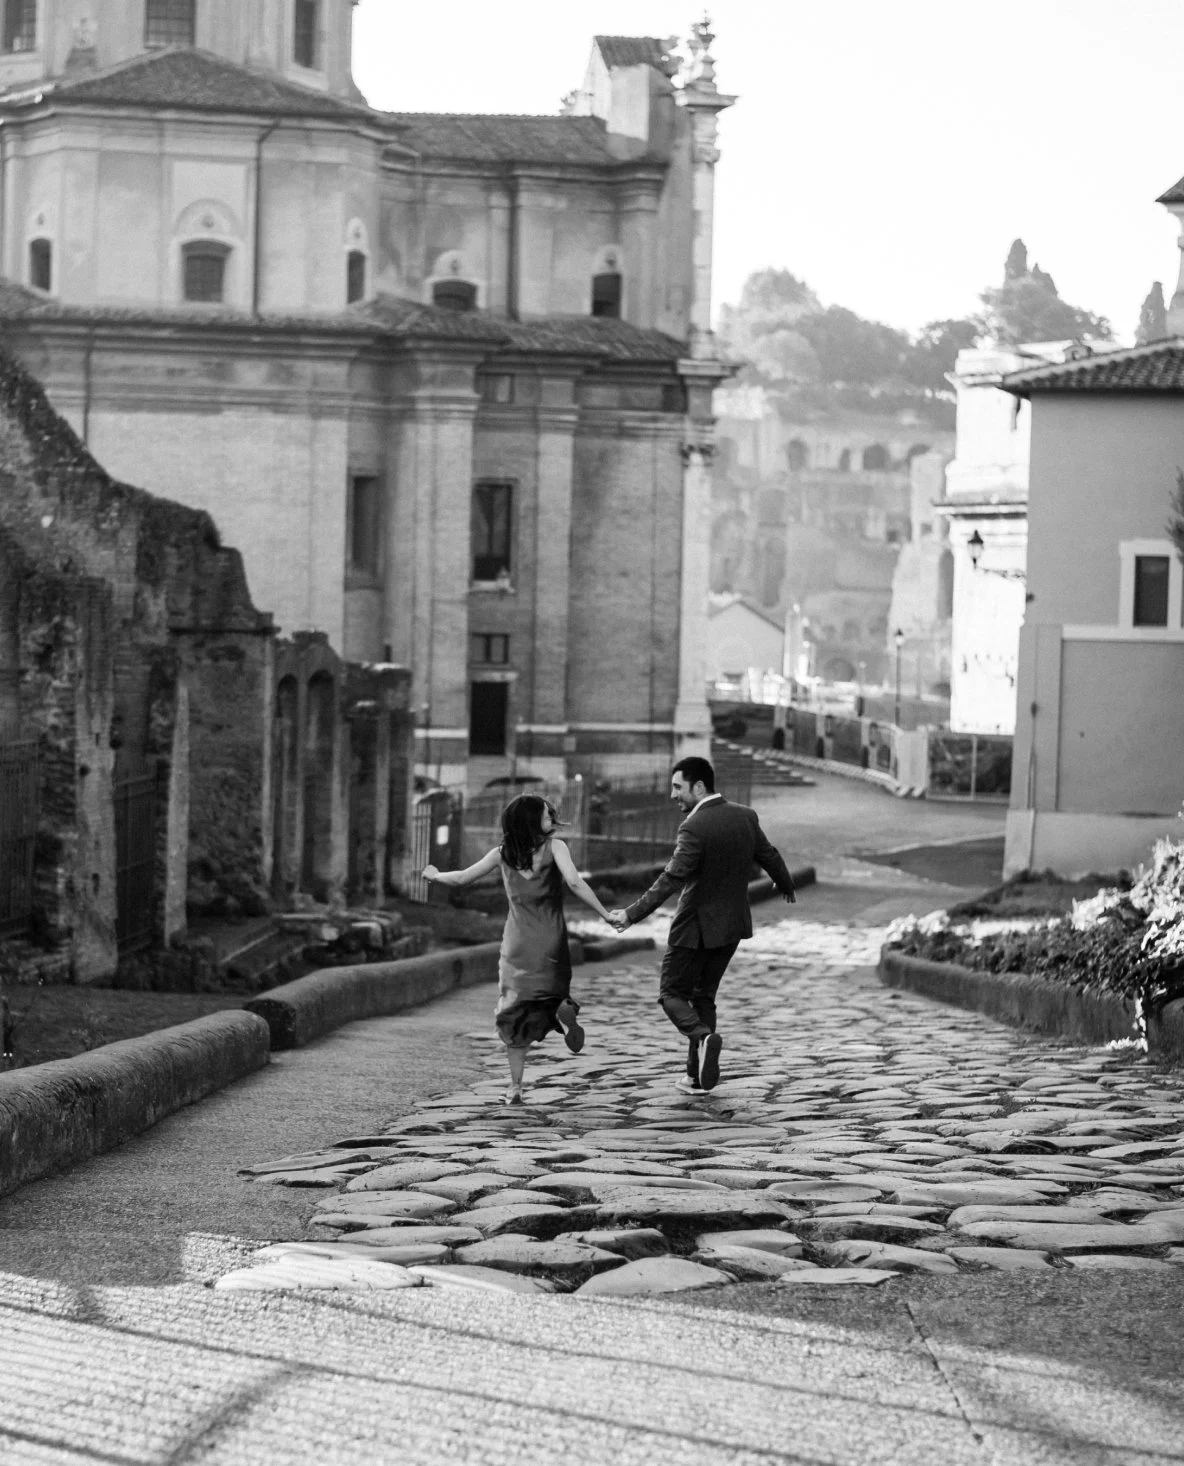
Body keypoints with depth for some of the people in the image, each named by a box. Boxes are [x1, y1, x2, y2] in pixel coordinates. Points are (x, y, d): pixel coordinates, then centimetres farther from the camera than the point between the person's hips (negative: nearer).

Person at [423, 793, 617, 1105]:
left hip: (517, 943, 2)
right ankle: (563, 1009, -21)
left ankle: (515, 1087, 1)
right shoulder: (554, 847, -8)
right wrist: (606, 915, -18)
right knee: (553, 994, 17)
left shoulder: (503, 854, 1)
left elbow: (462, 878, 7)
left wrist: (435, 875, 27)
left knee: (515, 1014, 9)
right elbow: (574, 882, -21)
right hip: (551, 942, -2)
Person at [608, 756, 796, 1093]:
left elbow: (671, 879, -27)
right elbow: (770, 857, 13)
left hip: (696, 926, -7)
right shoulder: (746, 817, 0)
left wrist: (632, 914, -27)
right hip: (732, 925, 7)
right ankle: (698, 1075, 17)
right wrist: (786, 886, 34)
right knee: (703, 995, 18)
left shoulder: (694, 828, -22)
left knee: (672, 994, 7)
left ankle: (703, 1036, -20)